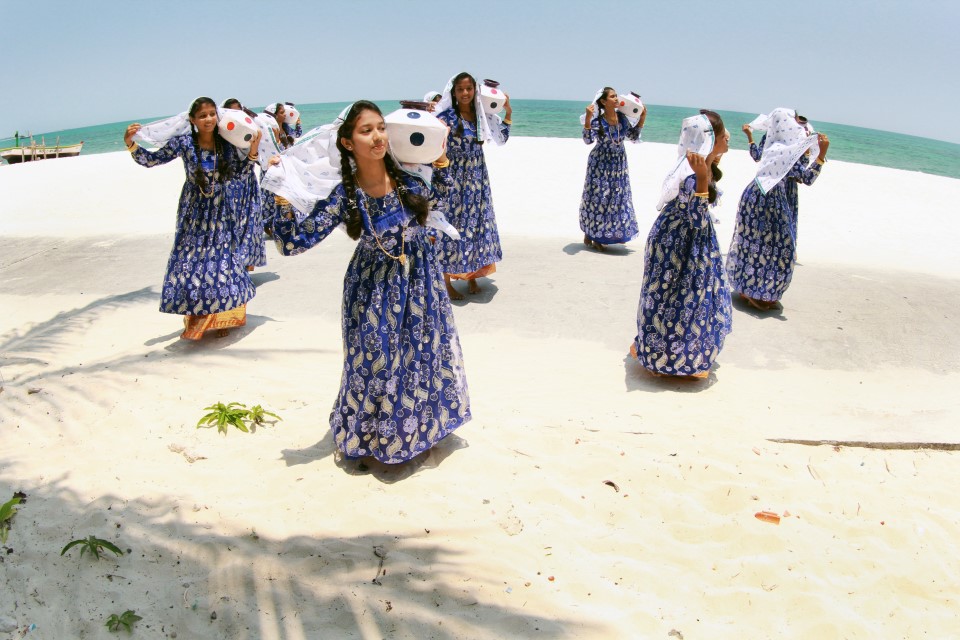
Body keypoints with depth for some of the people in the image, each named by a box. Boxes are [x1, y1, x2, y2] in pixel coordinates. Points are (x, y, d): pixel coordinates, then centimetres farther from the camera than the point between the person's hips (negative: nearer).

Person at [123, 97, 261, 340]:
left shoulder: (226, 143, -5)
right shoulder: (183, 142, -10)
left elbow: (238, 171, 8)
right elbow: (152, 160, -7)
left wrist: (252, 151, -5)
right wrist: (131, 144, -21)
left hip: (221, 212, 1)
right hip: (194, 212, -1)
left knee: (222, 263, 4)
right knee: (190, 260, 0)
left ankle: (222, 317, 20)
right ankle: (196, 319, 15)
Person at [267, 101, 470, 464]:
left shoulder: (408, 175, -11)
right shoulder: (343, 196, -17)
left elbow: (438, 196, 12)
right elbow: (294, 242, -17)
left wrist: (441, 160, -3)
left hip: (421, 283, 3)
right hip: (374, 289, -3)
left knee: (424, 357, 17)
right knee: (374, 362, 7)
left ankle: (420, 428, 43)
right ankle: (365, 434, 34)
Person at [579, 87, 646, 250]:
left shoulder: (622, 117, 1)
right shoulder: (597, 121, -14)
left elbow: (633, 137, 11)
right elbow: (588, 139, -27)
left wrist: (642, 118, 4)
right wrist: (588, 118, -36)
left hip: (619, 163, 5)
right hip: (600, 163, -5)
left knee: (617, 199, 6)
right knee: (597, 197, -1)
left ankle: (598, 237, 17)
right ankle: (588, 234, 15)